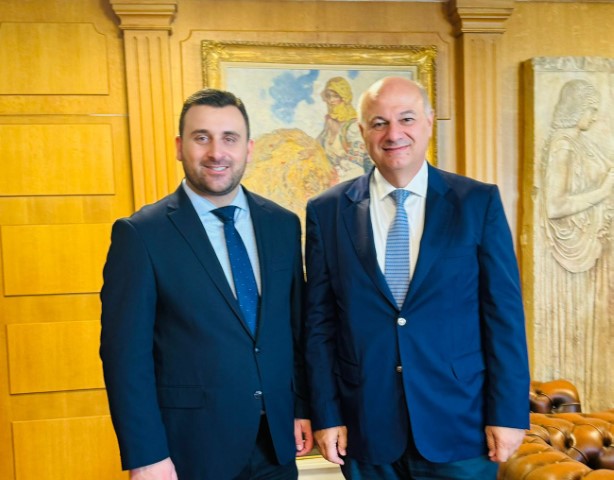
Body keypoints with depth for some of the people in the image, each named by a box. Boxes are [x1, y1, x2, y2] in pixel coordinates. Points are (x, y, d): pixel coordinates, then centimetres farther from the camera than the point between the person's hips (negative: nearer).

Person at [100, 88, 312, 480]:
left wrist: (303, 407, 7)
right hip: (191, 445, -3)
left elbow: (297, 325, 7)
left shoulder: (282, 224, 1)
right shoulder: (141, 234, -11)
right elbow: (126, 353, -11)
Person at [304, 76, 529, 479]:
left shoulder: (479, 202, -3)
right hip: (366, 429, 1)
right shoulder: (328, 211, -1)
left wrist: (509, 412, -4)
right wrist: (326, 414, 0)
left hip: (460, 426, 0)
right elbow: (320, 322, 1)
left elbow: (504, 315, -2)